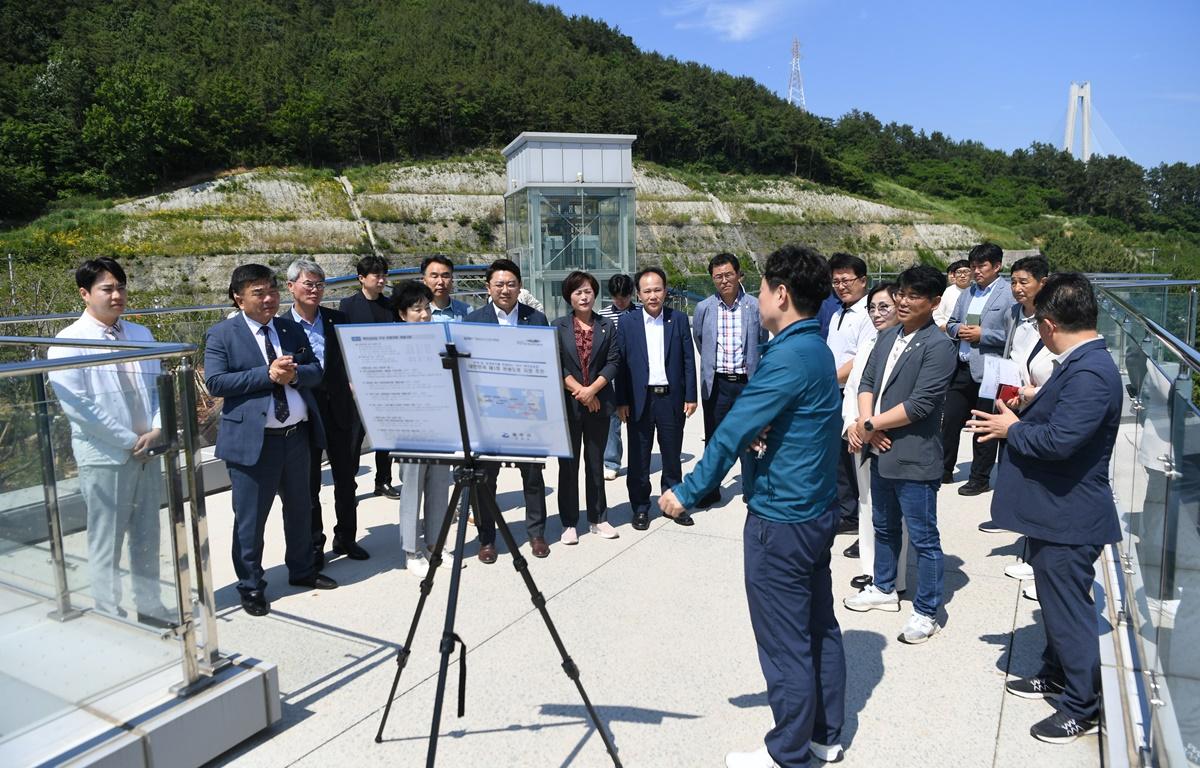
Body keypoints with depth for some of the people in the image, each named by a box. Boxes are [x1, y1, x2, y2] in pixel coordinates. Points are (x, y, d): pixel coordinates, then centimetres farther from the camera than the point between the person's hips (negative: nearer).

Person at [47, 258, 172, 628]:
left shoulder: (140, 335, 8)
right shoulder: (69, 342, -8)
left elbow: (158, 387, 9)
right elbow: (77, 405, -15)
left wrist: (156, 430, -7)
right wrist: (130, 441, -14)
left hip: (148, 452, 5)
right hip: (104, 456, -5)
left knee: (147, 536, 15)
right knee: (107, 542, 6)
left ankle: (149, 606, 29)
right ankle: (110, 615, 20)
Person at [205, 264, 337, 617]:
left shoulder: (292, 329, 10)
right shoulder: (222, 335, -4)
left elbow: (316, 370, 8)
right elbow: (215, 382, -14)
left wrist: (294, 374, -15)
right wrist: (267, 375, -20)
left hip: (297, 435, 5)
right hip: (253, 440, -5)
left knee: (300, 509, 19)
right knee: (250, 519, 4)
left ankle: (302, 571, 37)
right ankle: (251, 587, 21)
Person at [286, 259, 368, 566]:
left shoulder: (337, 320, 4)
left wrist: (353, 387, -6)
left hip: (340, 410, 3)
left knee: (346, 479, 13)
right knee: (308, 483, 9)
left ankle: (346, 538, 29)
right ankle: (314, 545, 23)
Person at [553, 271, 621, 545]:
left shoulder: (607, 326, 7)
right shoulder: (558, 326, 3)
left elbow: (613, 362, 0)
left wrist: (591, 390, -12)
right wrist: (578, 390, -12)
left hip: (598, 403, 1)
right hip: (567, 403, -1)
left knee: (596, 462, 10)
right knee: (568, 464, 4)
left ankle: (598, 518, 20)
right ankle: (569, 523, 12)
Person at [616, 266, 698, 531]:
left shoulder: (679, 319, 2)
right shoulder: (628, 324, 0)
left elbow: (688, 359, 3)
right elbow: (621, 364, 0)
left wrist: (690, 396, -1)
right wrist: (621, 402, -4)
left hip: (672, 398, 1)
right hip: (640, 400, -1)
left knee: (672, 455, 12)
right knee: (639, 458, 7)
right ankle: (640, 508, 21)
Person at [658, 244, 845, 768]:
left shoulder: (789, 356, -21)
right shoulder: (817, 348, 9)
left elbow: (733, 431, -21)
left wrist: (687, 493, -14)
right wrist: (763, 436, -5)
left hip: (780, 520, -10)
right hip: (817, 510, 10)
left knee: (785, 643, 4)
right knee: (820, 628, 19)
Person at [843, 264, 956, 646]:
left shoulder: (938, 346, -14)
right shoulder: (887, 337, 10)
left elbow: (920, 404, -21)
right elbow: (867, 382, 7)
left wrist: (871, 425, -15)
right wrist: (865, 423, -11)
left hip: (915, 458, -8)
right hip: (882, 452, 8)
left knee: (924, 538, 5)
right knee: (884, 526, 23)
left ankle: (926, 612, 19)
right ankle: (883, 588, 41)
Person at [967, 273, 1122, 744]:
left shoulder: (1090, 373, -25)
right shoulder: (1079, 363, 7)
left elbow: (1058, 440, -32)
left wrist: (1012, 430, -17)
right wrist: (1019, 416, 1)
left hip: (1069, 516, -10)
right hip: (1055, 510, 10)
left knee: (1069, 609, 4)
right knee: (1056, 601, 24)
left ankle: (1082, 708, 21)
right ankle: (1056, 674, 42)